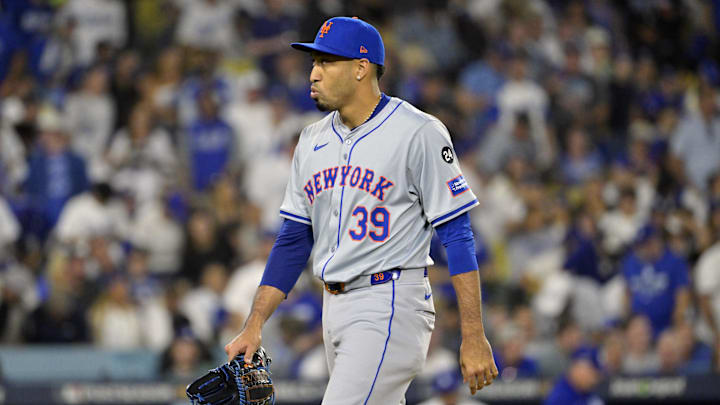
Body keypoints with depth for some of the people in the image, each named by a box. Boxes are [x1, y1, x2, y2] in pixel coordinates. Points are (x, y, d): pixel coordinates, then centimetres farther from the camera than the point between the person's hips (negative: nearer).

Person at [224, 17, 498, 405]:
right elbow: (293, 239, 16)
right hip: (335, 309, 8)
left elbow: (457, 235, -10)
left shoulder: (418, 133, -9)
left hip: (390, 304, -8)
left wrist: (473, 337, -15)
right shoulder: (313, 140, 13)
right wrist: (255, 325, 8)